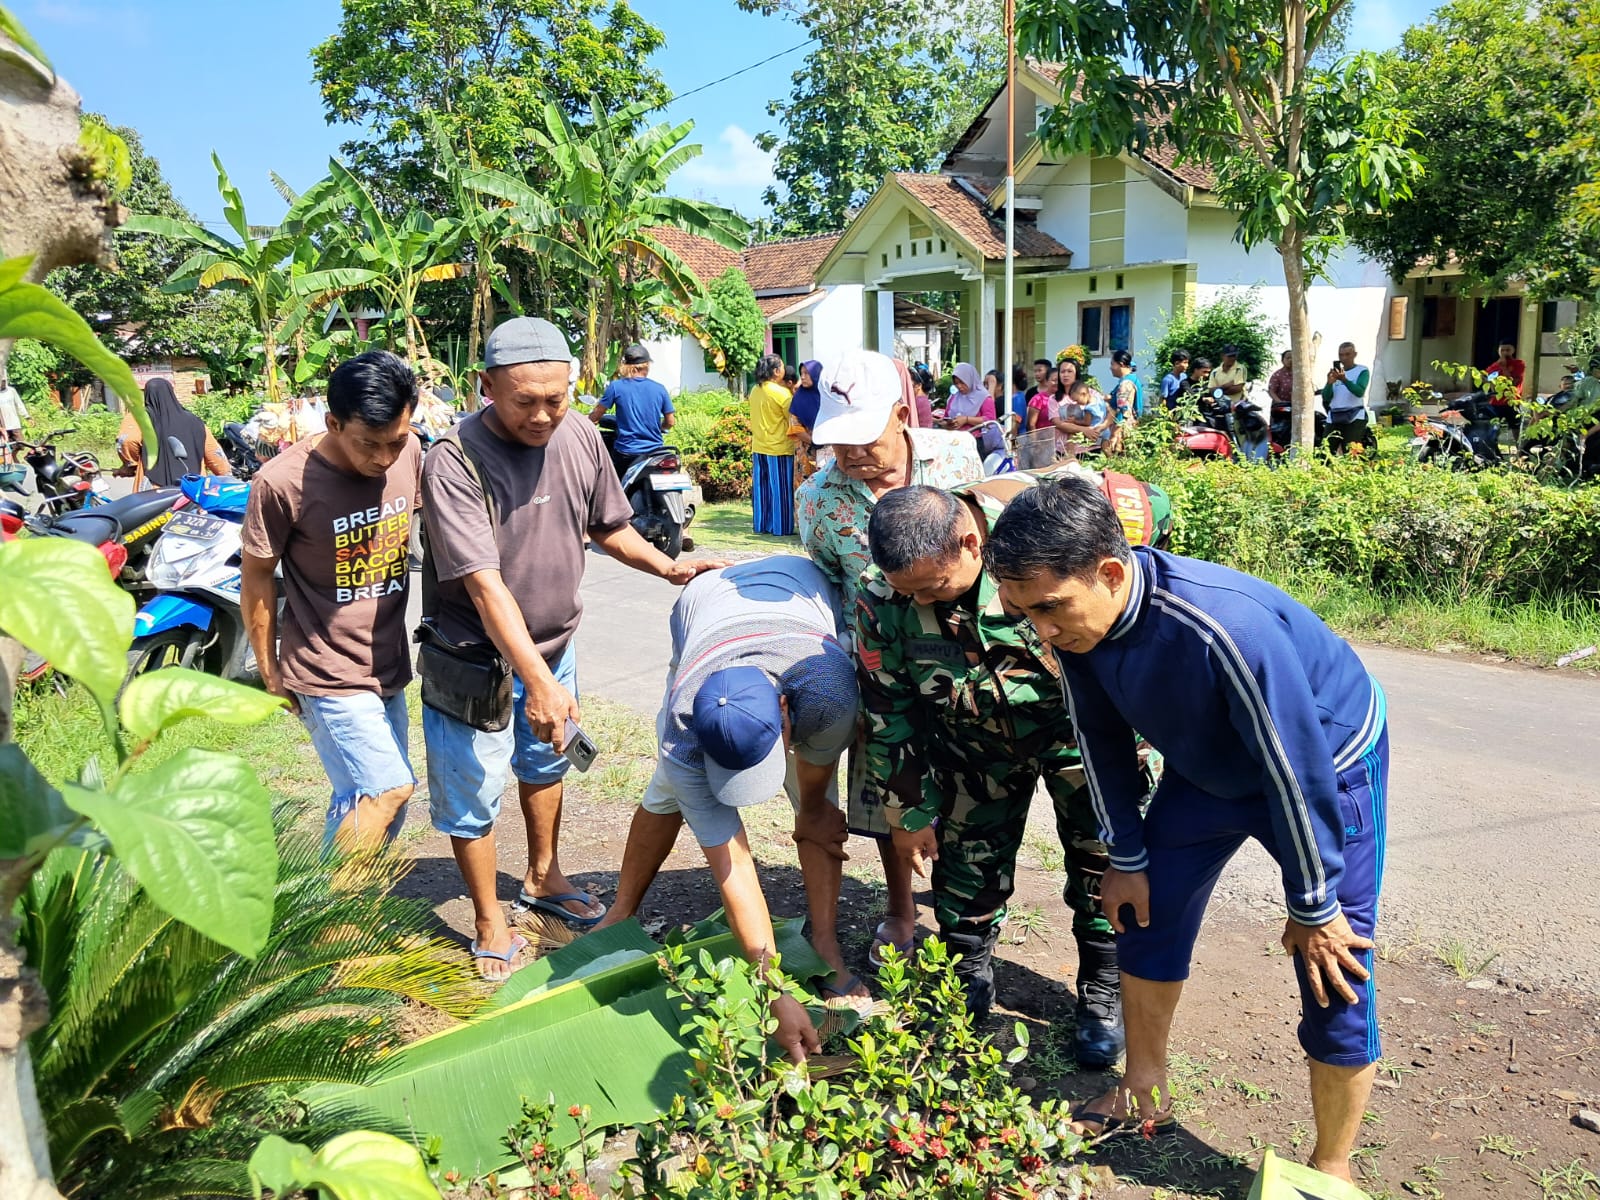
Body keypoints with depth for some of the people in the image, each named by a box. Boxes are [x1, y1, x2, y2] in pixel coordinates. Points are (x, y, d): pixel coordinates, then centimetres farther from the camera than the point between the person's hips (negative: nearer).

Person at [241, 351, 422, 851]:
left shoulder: (409, 453, -6)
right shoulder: (282, 482, -20)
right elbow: (256, 577, -8)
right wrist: (270, 672, 0)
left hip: (388, 669, 6)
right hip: (329, 676, -6)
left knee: (361, 804, 14)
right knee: (387, 792, -13)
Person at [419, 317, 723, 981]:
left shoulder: (579, 437, -9)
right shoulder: (454, 460, -27)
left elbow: (609, 526, 8)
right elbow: (484, 584, -32)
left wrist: (667, 567, -8)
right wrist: (538, 681, -38)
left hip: (554, 643, 6)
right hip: (474, 658, -6)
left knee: (545, 764, 25)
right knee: (473, 797, 7)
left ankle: (543, 878, 50)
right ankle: (490, 925, 30)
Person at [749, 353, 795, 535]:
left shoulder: (755, 391, 6)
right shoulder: (781, 392, -14)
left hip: (758, 448, 7)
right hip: (779, 448, -7)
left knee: (761, 488, 11)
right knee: (780, 489, 0)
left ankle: (761, 525, 16)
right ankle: (781, 527, 3)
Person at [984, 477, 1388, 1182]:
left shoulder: (1226, 628, -43)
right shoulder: (1075, 620, -22)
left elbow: (1295, 771, -31)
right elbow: (1102, 740, -5)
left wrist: (1313, 907, -18)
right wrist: (1127, 858, 2)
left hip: (1325, 765, -6)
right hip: (1208, 766, 6)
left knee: (1334, 982, -6)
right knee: (1145, 914, 11)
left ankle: (1330, 1170, 19)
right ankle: (1144, 1095, 33)